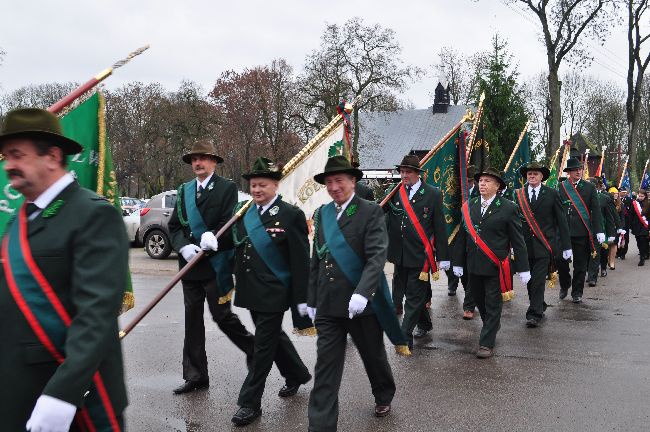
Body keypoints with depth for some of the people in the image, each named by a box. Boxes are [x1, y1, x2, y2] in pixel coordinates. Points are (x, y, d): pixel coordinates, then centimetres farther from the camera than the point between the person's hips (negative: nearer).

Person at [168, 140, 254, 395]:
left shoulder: (227, 188, -3)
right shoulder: (184, 191, 13)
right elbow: (174, 226, 10)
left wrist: (213, 238, -29)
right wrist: (184, 247, -9)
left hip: (216, 265, -5)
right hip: (190, 265, 5)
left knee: (221, 315, -2)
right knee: (192, 319, 8)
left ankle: (252, 348, 26)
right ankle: (195, 376, 17)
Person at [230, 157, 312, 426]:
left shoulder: (291, 215, -12)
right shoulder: (243, 212, 7)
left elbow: (300, 260, -13)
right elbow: (236, 245, 18)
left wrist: (302, 298, -13)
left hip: (273, 292, -7)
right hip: (250, 290, 7)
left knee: (263, 345, 1)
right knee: (272, 336, 21)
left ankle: (250, 403, 12)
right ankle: (297, 374, 43)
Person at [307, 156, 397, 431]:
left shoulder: (371, 212, -7)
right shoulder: (322, 214, 9)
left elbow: (377, 257, -18)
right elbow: (316, 260, 13)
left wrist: (362, 293, -31)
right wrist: (312, 300, 13)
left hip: (361, 302, -3)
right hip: (327, 305, 4)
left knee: (373, 355, 17)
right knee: (326, 367, 2)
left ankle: (384, 396, 45)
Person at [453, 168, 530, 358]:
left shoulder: (508, 208, -6)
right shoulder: (469, 206, 6)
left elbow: (517, 240, -5)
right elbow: (462, 236, 10)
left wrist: (523, 269, -5)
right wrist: (458, 262, 9)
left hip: (495, 265, -4)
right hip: (473, 264, 5)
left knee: (493, 305, 2)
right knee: (479, 300, 17)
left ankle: (487, 343, 10)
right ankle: (492, 326, 43)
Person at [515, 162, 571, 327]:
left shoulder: (551, 194, 1)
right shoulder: (518, 194, 6)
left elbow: (561, 220, 2)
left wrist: (566, 246, 0)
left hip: (543, 244, -3)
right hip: (525, 244, 3)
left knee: (538, 280, -8)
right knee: (530, 280, 10)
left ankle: (534, 314, -3)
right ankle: (540, 307, 28)